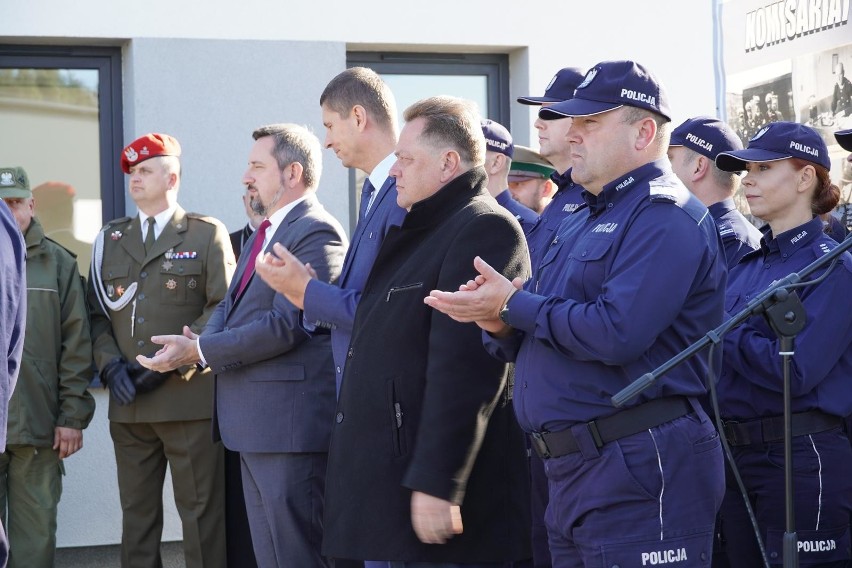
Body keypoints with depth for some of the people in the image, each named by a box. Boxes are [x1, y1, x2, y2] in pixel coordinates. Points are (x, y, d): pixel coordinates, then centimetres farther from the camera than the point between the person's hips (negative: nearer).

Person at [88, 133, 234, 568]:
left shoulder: (207, 234, 4)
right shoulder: (110, 238, 17)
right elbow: (96, 311, 14)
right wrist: (110, 364, -4)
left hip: (189, 398, -4)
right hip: (128, 403, 4)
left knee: (201, 514, -3)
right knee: (136, 515, 8)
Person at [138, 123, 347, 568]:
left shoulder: (316, 233, -14)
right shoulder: (264, 233, 19)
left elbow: (287, 325, -21)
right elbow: (231, 305, 19)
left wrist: (199, 350, -16)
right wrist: (196, 346, -3)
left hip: (291, 421, -10)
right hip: (254, 424, 10)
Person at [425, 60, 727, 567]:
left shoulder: (665, 217, -11)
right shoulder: (584, 221, 21)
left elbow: (616, 333, -24)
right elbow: (537, 342, 22)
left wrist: (515, 304, -13)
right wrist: (502, 323, -1)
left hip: (640, 474, -10)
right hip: (571, 470, 10)